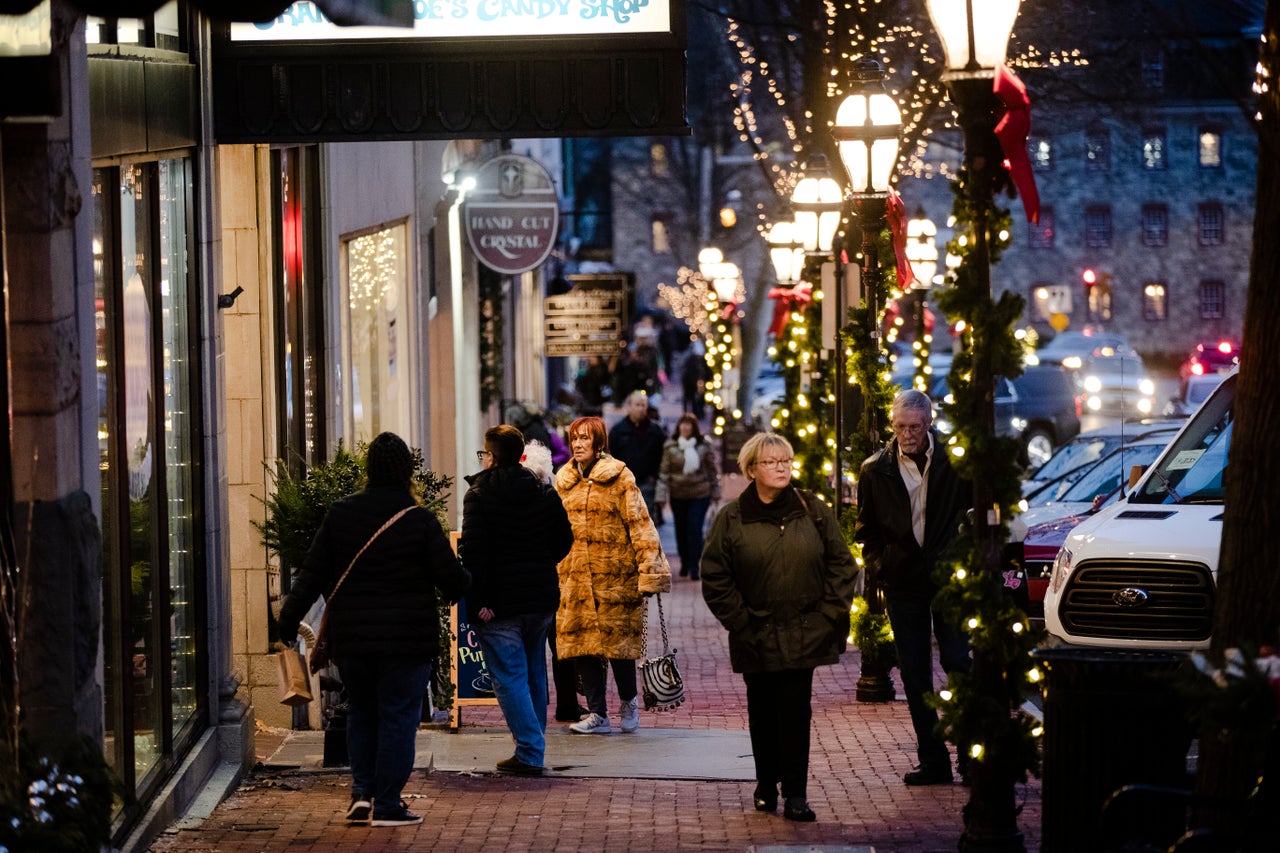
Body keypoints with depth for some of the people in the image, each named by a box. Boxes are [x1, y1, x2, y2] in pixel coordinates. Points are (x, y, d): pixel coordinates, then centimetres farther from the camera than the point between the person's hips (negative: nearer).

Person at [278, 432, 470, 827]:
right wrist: (467, 584, 18)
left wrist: (290, 617, 13)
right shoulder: (420, 521, -9)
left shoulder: (339, 515, -1)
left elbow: (313, 573, 2)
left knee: (360, 712, 20)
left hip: (351, 638, 3)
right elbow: (452, 578, -5)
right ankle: (387, 805, 4)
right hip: (407, 641, -3)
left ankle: (362, 790, 9)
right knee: (398, 718, 4)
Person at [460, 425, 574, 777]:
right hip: (541, 597, 6)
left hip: (498, 602, -6)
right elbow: (563, 540, 10)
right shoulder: (545, 492, 7)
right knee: (533, 671, 19)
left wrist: (478, 600, -15)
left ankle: (530, 753, -7)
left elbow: (473, 550, -17)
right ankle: (533, 743, 25)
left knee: (509, 678, -2)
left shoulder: (479, 494, -10)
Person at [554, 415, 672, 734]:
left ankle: (629, 701, 22)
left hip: (616, 575, -5)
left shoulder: (619, 478, -4)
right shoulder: (564, 482, 11)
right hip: (576, 577, 5)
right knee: (582, 644, 2)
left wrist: (650, 572, -13)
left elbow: (640, 525, -7)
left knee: (618, 641, -2)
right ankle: (597, 714, 10)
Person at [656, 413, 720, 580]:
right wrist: (661, 495, -7)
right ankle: (685, 563, 27)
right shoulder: (670, 446, -3)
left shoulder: (704, 446, -2)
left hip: (700, 495, -1)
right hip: (678, 495, 1)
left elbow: (712, 470, 7)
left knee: (695, 530, -8)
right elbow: (664, 471, -3)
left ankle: (694, 567, -4)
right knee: (681, 531, 10)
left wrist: (715, 492, 9)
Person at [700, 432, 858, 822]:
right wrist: (740, 620, -4)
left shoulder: (814, 512, 3)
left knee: (796, 710, -4)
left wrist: (829, 614, -1)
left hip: (804, 635, 0)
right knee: (762, 711, 8)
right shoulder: (731, 518, -1)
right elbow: (715, 578, 1)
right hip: (756, 636, 0)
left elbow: (841, 565, 7)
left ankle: (795, 792, -1)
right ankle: (766, 783, 23)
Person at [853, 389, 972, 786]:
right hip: (902, 583, 3)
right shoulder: (875, 470, 3)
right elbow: (866, 528, 14)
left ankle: (971, 754, 3)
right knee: (915, 677, 4)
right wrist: (879, 566, 3)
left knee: (959, 664, -5)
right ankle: (932, 761, 10)